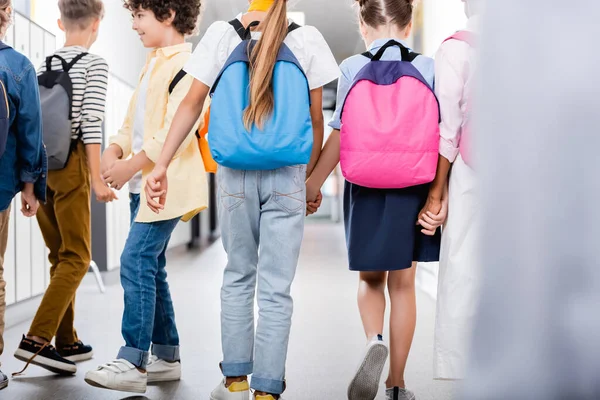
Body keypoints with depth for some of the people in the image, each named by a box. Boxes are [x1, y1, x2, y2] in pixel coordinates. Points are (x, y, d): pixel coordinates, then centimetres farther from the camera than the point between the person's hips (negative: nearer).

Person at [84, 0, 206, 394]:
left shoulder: (187, 66, -10)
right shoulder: (153, 64, 20)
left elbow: (177, 128, -21)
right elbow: (133, 122, 20)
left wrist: (131, 165, -20)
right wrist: (114, 152, 1)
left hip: (166, 182, -10)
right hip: (143, 181, 10)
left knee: (136, 262, -16)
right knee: (150, 267, 11)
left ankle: (132, 363, -13)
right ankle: (167, 357, 20)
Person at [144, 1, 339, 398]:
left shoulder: (222, 34, -2)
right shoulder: (307, 39, -2)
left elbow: (191, 105, -3)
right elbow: (316, 120, 1)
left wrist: (161, 166, 2)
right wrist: (311, 179, 13)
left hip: (235, 177, 1)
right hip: (286, 179, -1)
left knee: (238, 276, 17)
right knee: (276, 288, 3)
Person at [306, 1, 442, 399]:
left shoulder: (353, 68, -4)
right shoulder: (429, 68, -1)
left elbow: (341, 134, -6)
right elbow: (441, 134, -4)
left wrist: (314, 183, 3)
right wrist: (437, 194, 0)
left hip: (366, 188, -1)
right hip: (413, 190, 1)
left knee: (370, 278, 18)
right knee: (403, 282, 10)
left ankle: (375, 340, -11)